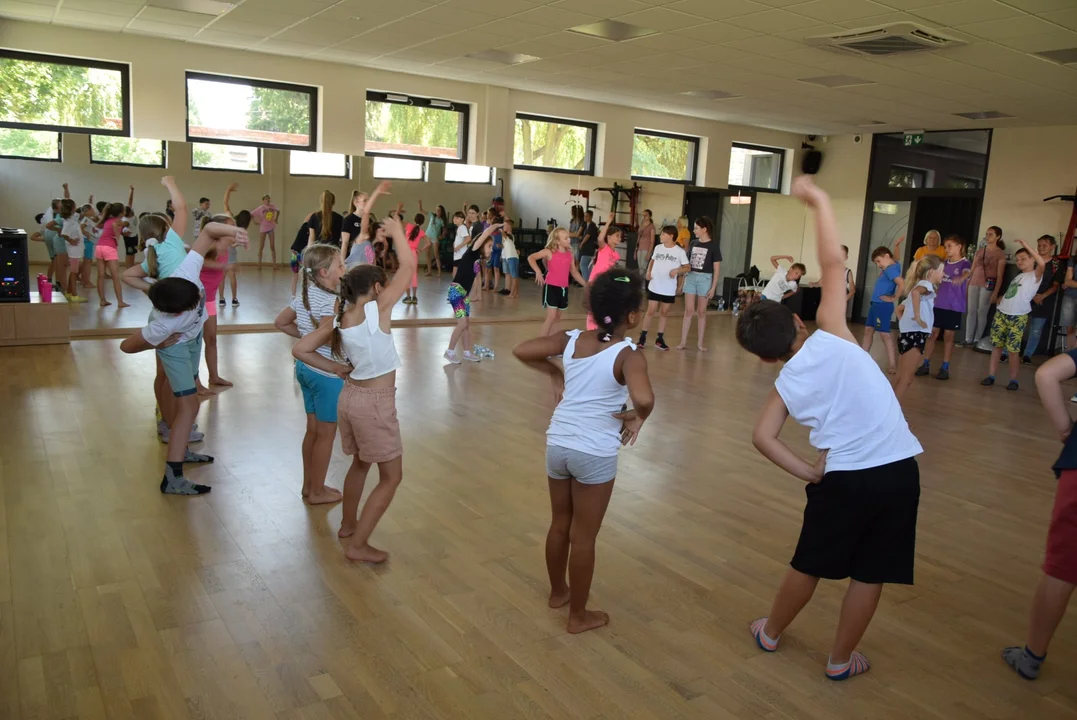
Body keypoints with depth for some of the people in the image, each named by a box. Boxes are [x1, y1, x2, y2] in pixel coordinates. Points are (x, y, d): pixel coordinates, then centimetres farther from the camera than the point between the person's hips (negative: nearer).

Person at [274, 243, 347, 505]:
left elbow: (280, 323, 13)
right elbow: (324, 337, -35)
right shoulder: (330, 301, -22)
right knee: (326, 434, 6)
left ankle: (309, 485, 30)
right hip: (327, 373, -9)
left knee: (313, 430, 19)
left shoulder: (304, 295, 5)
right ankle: (317, 491, 17)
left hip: (305, 367, 9)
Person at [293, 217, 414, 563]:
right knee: (391, 477, 5)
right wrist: (396, 231, -2)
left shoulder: (338, 318, -1)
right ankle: (358, 544, 5)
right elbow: (409, 267, -14)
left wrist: (334, 368, 3)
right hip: (376, 403, -7)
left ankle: (348, 524, 45)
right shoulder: (378, 309, -17)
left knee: (360, 463, 28)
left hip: (351, 397, 7)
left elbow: (300, 350, -1)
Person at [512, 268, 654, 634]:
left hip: (557, 444, 6)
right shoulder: (629, 355, -16)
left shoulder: (571, 340, 0)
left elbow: (521, 350, 2)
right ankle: (578, 615, 26)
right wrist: (638, 417, -14)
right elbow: (643, 398, -35)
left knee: (560, 524, 23)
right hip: (595, 454, -5)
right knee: (583, 537, 9)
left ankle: (558, 592, 44)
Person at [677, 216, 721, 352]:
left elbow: (716, 268, -5)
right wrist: (682, 279, 8)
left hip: (705, 279, -3)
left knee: (701, 312, 6)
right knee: (688, 311, 3)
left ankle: (700, 342, 14)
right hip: (691, 277, 3)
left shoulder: (713, 246, -6)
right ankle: (683, 341, 6)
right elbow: (687, 263, 12)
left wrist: (713, 287, -8)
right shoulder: (693, 243, 6)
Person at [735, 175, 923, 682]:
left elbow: (763, 437, -11)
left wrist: (808, 473, -4)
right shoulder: (831, 338, -4)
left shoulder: (786, 385, 1)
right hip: (897, 469, 0)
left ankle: (770, 632, 41)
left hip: (841, 478, 1)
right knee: (869, 574, 15)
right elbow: (833, 263, -4)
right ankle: (841, 659, 29)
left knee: (810, 564, 21)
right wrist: (818, 200, 3)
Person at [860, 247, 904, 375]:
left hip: (883, 306, -10)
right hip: (876, 304, 10)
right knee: (868, 330, 15)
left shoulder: (891, 269, -18)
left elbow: (902, 285, -32)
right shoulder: (889, 267, 10)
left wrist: (893, 298, -18)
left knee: (885, 334, -6)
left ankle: (893, 365, -3)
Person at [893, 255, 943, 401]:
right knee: (905, 380, -11)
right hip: (915, 335, -10)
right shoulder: (926, 285, -6)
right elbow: (915, 292, -32)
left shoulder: (920, 287, 23)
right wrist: (917, 317, -29)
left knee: (904, 379, 14)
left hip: (908, 335, 10)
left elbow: (899, 308, 30)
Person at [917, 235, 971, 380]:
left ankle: (945, 368, 11)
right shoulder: (945, 263, 9)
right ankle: (926, 364, 13)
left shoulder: (965, 263, -9)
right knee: (932, 333, 5)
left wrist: (961, 278, -52)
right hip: (938, 304, 5)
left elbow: (967, 273, -31)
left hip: (954, 307, -5)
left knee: (948, 336, 3)